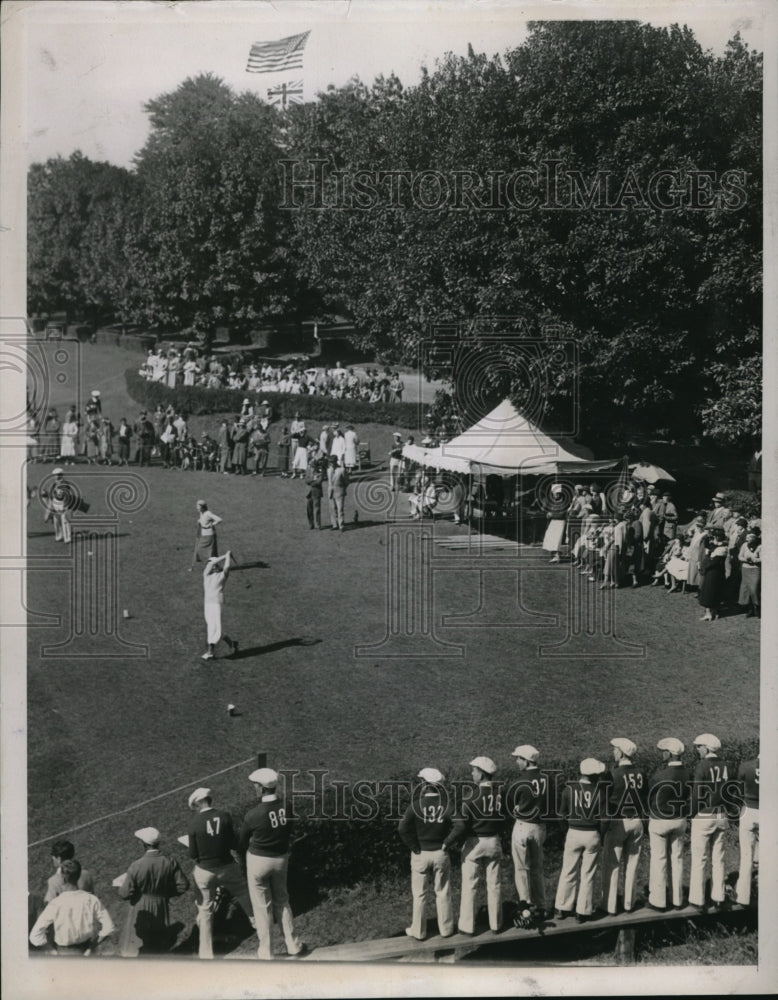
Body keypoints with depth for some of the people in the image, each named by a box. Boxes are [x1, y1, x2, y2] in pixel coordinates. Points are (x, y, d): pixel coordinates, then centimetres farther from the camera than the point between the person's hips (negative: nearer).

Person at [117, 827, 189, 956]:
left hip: (141, 911, -3)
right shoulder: (170, 863, -15)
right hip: (162, 906, 3)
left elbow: (126, 893, -17)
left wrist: (119, 888, 4)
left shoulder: (137, 865, -24)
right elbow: (183, 885, -10)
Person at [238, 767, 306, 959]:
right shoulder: (286, 807, -13)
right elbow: (288, 833, 2)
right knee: (282, 901, 22)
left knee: (262, 906, 12)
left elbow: (242, 843, -7)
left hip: (258, 860, -4)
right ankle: (293, 945, 28)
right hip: (281, 858, 4)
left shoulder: (254, 814, -24)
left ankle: (266, 951, 23)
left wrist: (244, 852, 14)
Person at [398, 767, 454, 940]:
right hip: (441, 853, 1)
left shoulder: (416, 804, -13)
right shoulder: (446, 804, -7)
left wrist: (414, 847, -7)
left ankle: (418, 931, 19)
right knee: (443, 893, 14)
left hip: (421, 854, -1)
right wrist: (448, 845, 4)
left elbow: (403, 828, -18)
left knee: (419, 895, 10)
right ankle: (445, 929, 23)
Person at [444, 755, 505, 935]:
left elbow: (461, 825, -21)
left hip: (474, 843, -5)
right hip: (494, 842, 5)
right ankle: (496, 924, 23)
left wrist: (447, 843, -12)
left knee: (469, 886, 6)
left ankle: (467, 926, 12)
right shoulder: (500, 792, -3)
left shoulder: (473, 794, -20)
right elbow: (505, 819, 5)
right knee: (494, 884, 14)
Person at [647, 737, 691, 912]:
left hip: (660, 821, -5)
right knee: (677, 859, 15)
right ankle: (677, 899, 24)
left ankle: (658, 901, 13)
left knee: (659, 860, 6)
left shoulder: (660, 774, -23)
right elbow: (690, 797, 1)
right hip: (680, 820, 5)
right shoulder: (687, 774, -8)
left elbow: (650, 798, -10)